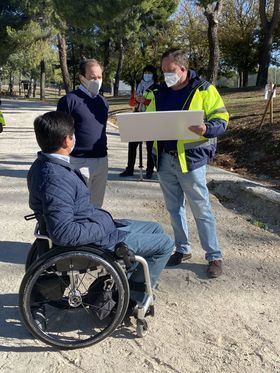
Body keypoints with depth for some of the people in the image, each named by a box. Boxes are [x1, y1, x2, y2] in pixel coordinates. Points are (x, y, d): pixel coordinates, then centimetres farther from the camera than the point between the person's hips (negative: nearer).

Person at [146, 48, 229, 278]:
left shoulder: (204, 90, -3)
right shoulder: (161, 94, 13)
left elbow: (221, 119, -7)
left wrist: (206, 129, -28)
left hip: (191, 158, -6)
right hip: (164, 159, 6)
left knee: (201, 209, 0)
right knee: (174, 208, 14)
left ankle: (214, 256, 13)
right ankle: (183, 250, 30)